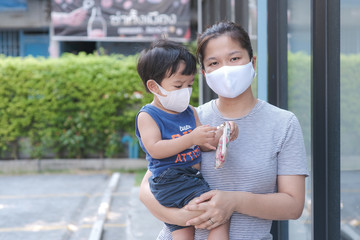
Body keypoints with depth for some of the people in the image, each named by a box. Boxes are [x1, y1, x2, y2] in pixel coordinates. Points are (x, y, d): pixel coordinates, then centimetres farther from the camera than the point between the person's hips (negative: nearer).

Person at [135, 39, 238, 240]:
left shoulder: (190, 112, 14)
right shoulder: (147, 116, -6)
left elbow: (204, 145, 15)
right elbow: (155, 149, -18)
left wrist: (221, 134, -8)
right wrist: (192, 138, -25)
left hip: (194, 177, 7)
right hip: (169, 182, -7)